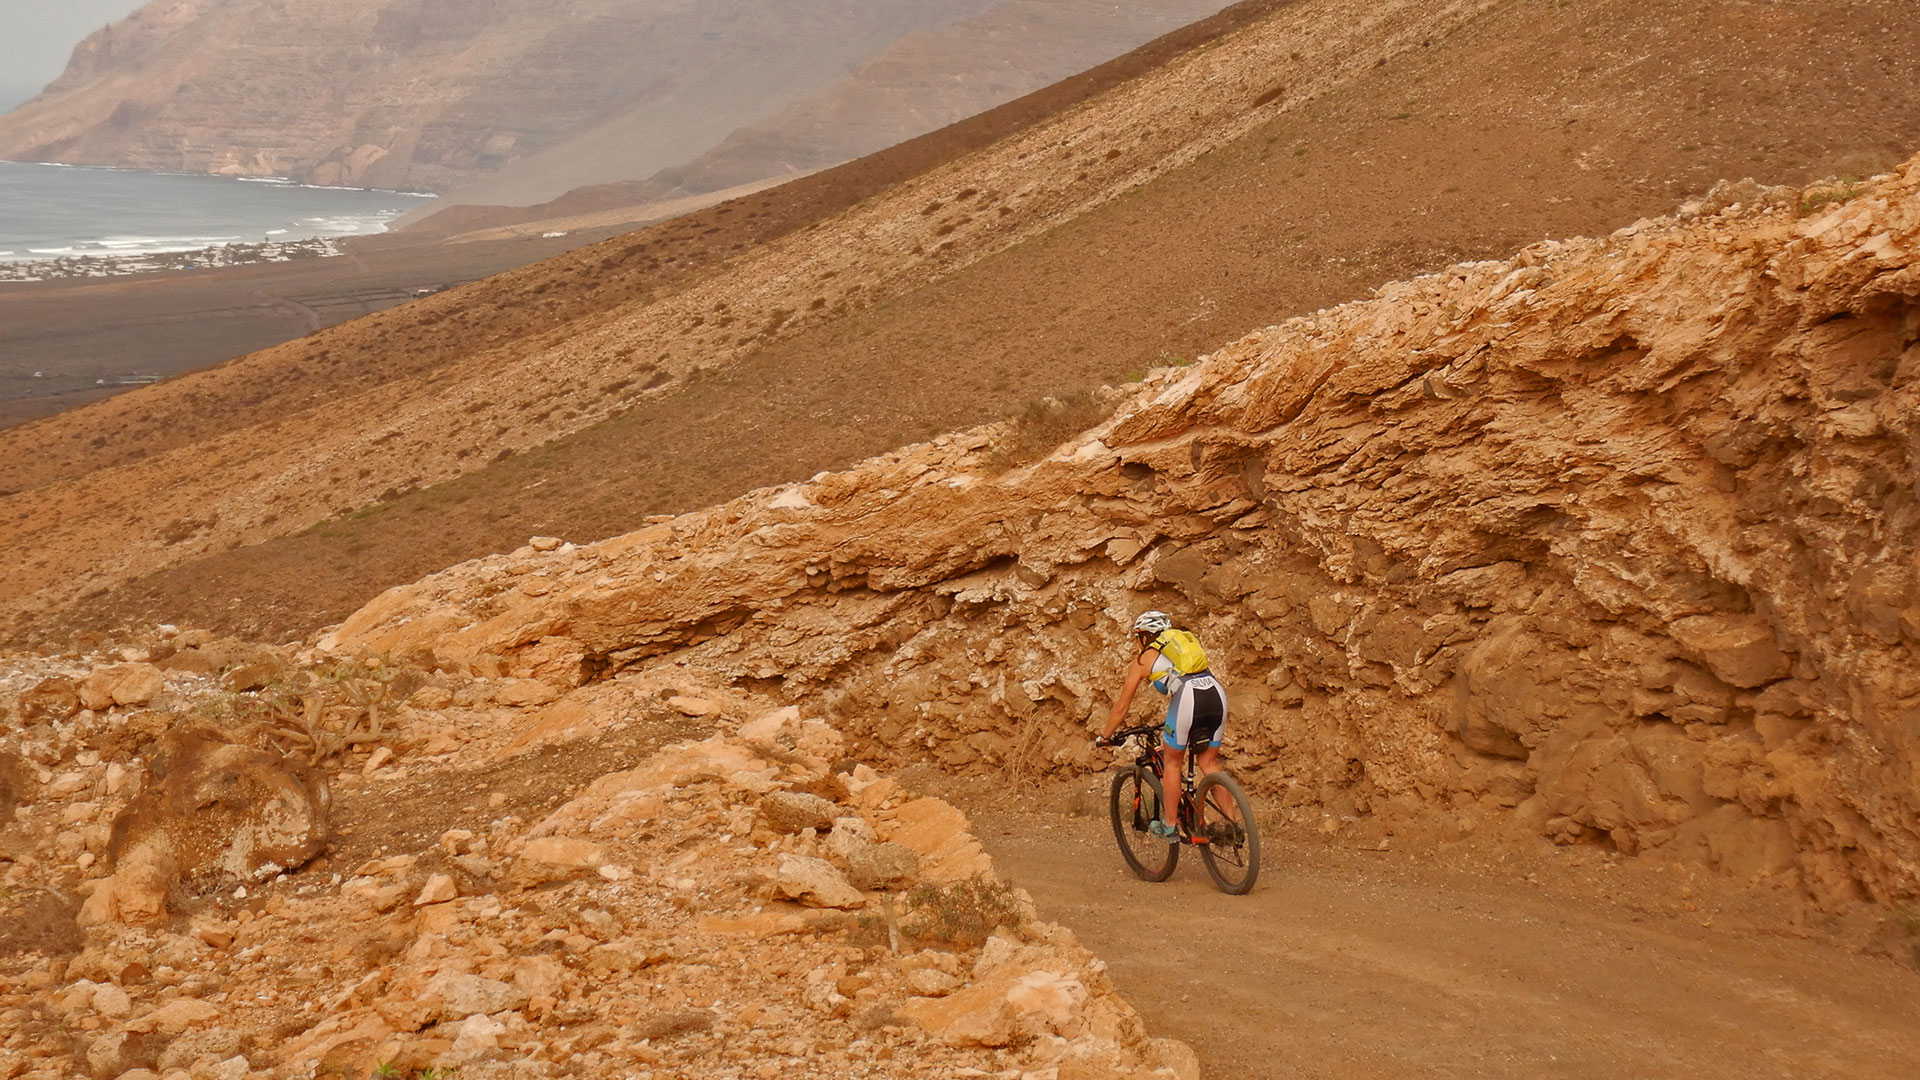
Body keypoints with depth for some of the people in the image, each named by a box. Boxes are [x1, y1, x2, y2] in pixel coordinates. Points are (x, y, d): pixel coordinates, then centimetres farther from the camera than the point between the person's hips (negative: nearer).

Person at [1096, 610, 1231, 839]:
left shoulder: (1142, 660, 20)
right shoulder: (1184, 640, 35)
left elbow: (1122, 707, 25)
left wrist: (1105, 737, 38)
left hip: (1188, 697, -5)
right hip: (1217, 692, 5)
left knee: (1171, 762, 15)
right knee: (1209, 762, 18)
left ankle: (1169, 827, 19)